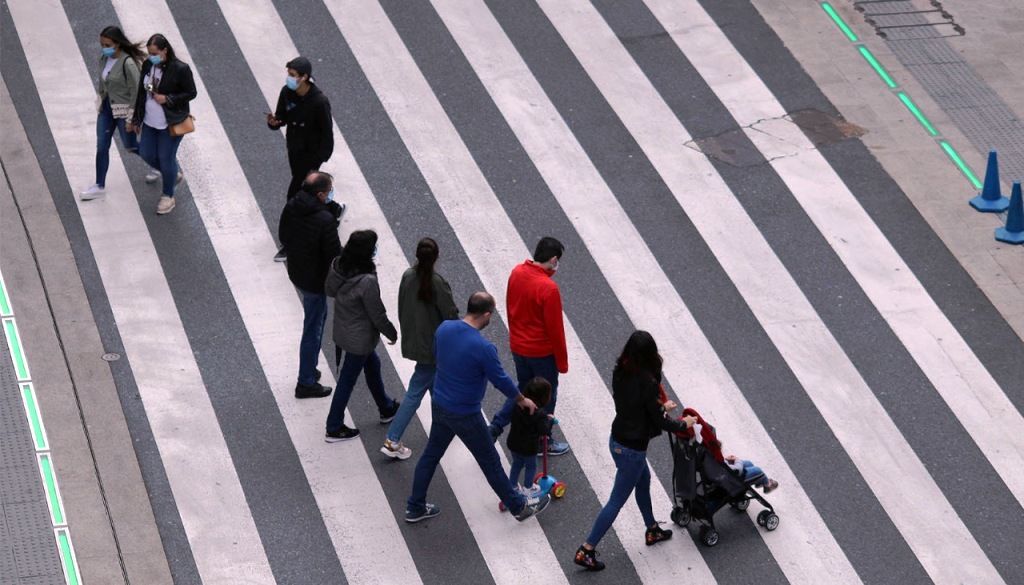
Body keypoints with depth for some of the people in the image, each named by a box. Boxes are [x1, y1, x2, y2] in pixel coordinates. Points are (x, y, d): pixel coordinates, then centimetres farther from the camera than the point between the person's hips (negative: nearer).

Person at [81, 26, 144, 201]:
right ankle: (99, 186, 19)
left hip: (123, 110, -7)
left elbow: (136, 91, -20)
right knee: (102, 147, 8)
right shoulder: (104, 58, -2)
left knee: (130, 146, 11)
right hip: (107, 107, 7)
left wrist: (131, 117, -17)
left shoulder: (127, 63, -25)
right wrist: (101, 105, 17)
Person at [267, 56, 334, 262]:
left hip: (311, 153, -7)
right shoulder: (286, 93, -8)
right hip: (293, 149, 7)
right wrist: (274, 122, -20)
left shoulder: (320, 101, -26)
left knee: (294, 195, -7)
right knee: (302, 188, 22)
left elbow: (327, 133, -18)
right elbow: (282, 117, 5)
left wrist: (320, 160, -18)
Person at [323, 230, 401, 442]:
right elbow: (377, 315, -22)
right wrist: (391, 333, -4)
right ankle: (334, 429, 25)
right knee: (347, 381, 10)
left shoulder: (337, 266, -14)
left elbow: (329, 289, 6)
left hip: (341, 331, 8)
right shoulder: (367, 281, -34)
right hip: (360, 339, -8)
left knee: (372, 365, 28)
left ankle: (387, 408, 48)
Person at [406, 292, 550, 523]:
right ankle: (519, 506, 25)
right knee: (490, 461, 9)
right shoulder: (483, 348, -28)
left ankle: (415, 508, 32)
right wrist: (522, 400, 2)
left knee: (431, 454, 21)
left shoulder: (444, 328, -8)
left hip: (439, 406, 6)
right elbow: (501, 380, -16)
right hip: (464, 416, -6)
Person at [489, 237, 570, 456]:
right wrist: (562, 362, -9)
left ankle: (494, 427, 17)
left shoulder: (516, 273, -7)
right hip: (542, 352, -6)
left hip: (518, 347, 6)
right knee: (547, 396, 14)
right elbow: (555, 328, -21)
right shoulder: (549, 289, -28)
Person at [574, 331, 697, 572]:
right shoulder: (647, 382, -28)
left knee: (643, 481, 30)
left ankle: (652, 530, 50)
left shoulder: (620, 373, -7)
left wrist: (658, 405, 19)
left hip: (617, 440, 8)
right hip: (632, 450, -8)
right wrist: (684, 424, 1)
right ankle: (586, 550, 8)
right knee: (616, 501, 4)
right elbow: (660, 422, -17)